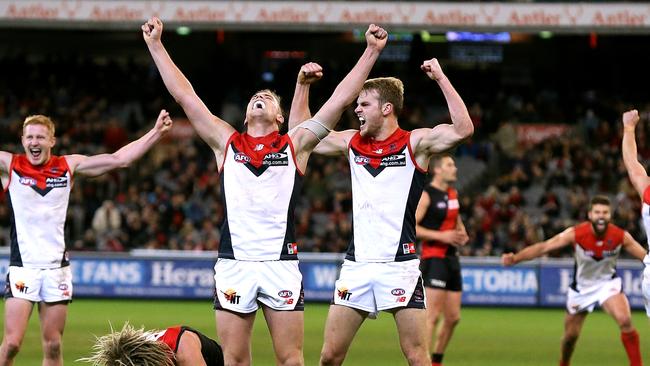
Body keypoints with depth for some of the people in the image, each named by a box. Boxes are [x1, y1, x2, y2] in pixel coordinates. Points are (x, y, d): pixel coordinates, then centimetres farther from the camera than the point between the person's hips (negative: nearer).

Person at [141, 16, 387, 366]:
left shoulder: (295, 145, 9)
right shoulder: (226, 142, 12)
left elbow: (340, 99, 5)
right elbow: (185, 95, 12)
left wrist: (372, 51, 2)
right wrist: (156, 45, 11)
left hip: (281, 263, -1)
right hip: (233, 264, 1)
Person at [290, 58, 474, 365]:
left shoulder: (415, 143, -3)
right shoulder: (352, 142, 13)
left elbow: (463, 129, -19)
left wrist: (440, 78, -17)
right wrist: (303, 85, 16)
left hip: (399, 264, -5)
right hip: (356, 265, 5)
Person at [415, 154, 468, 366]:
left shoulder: (452, 194, 15)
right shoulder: (425, 195, -11)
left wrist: (462, 234, 9)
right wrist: (441, 236, -21)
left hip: (451, 259, 9)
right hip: (433, 259, -8)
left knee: (453, 317, 11)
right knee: (432, 315, -14)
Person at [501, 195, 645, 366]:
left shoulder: (621, 236, -21)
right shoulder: (576, 233, -26)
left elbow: (644, 255, -11)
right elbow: (543, 247, -29)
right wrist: (515, 258, -42)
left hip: (607, 283, 0)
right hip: (581, 286, 0)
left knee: (625, 321, -26)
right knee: (570, 335, 12)